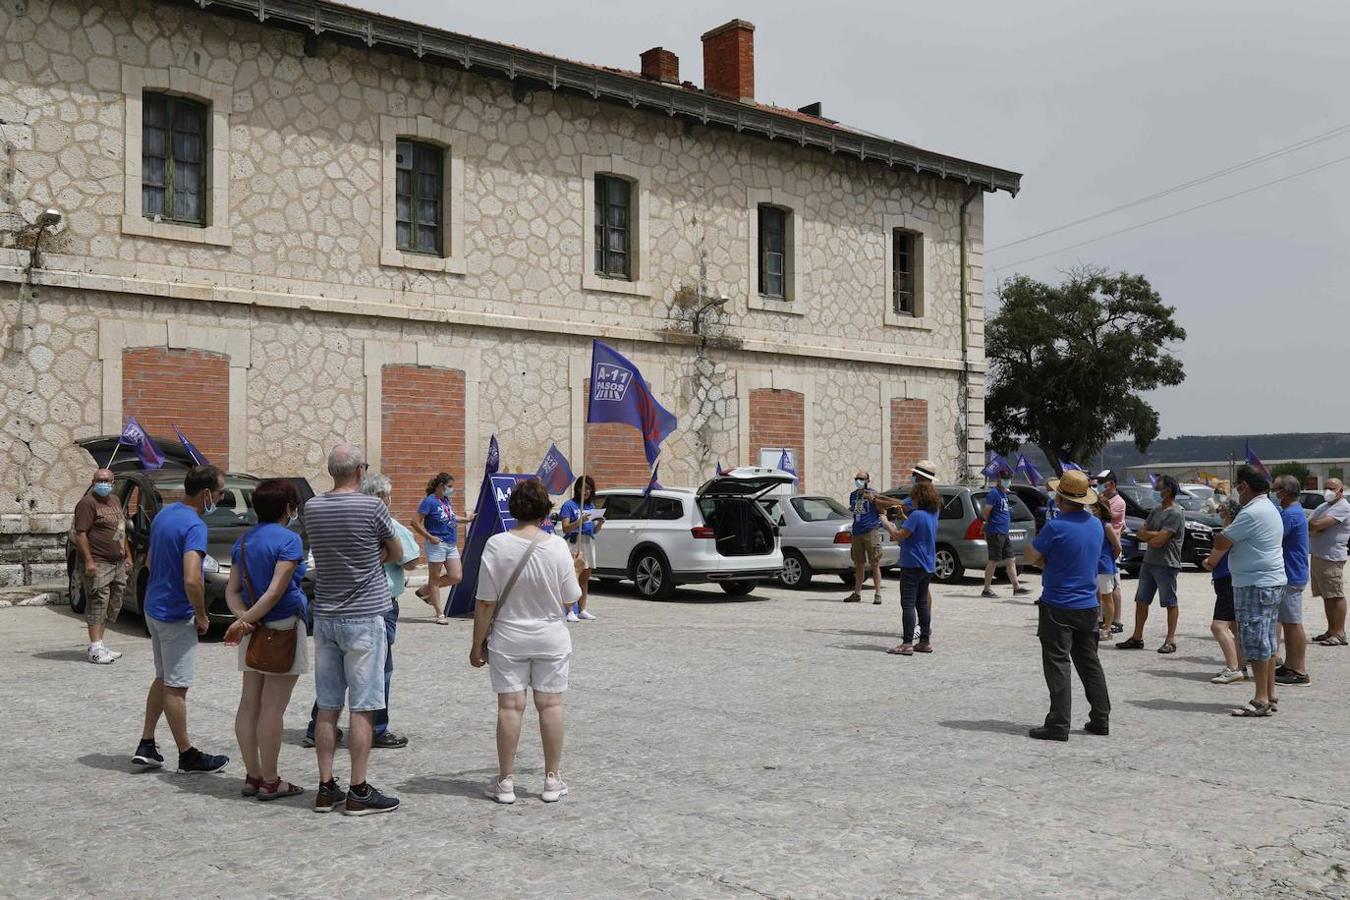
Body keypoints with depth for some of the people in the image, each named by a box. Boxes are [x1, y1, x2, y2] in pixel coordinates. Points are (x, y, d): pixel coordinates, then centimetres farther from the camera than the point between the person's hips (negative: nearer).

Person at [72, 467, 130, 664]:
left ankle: (99, 644, 18)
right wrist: (88, 561, -22)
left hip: (118, 564, 9)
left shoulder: (115, 501, 18)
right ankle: (96, 649, -9)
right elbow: (80, 534, -15)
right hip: (98, 564, -9)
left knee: (113, 606, 10)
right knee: (98, 604, -9)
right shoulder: (87, 503, -8)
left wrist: (127, 555, 20)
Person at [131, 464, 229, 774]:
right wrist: (202, 616, -17)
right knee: (175, 686, 0)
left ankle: (146, 746, 21)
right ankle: (187, 755, 10)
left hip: (154, 607, 9)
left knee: (163, 679, 19)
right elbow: (191, 580, -31)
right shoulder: (194, 526, -22)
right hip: (176, 615, -9)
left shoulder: (164, 514, 8)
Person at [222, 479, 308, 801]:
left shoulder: (242, 542, 11)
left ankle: (253, 776, 17)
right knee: (272, 707, -3)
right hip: (283, 629, -7)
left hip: (255, 633, 7)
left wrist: (243, 617, -8)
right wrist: (246, 620, -14)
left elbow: (232, 589, 6)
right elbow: (276, 590, -19)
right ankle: (270, 782, 3)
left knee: (249, 704, 10)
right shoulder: (288, 540, -12)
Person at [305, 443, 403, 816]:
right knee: (362, 707, 0)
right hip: (363, 617, -5)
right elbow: (396, 554, 2)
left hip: (324, 616, 5)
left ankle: (326, 788, 15)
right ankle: (358, 791, 4)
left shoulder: (312, 508, 3)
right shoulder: (372, 507, -12)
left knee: (327, 707, 10)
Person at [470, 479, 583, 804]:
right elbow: (570, 601, -4)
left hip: (508, 639, -1)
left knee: (510, 707, 5)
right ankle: (552, 780, 18)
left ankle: (506, 781, 13)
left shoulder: (496, 545, -13)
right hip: (551, 638, 1)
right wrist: (574, 572, 13)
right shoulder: (557, 546, -10)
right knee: (550, 704, 10)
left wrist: (477, 643, 0)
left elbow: (485, 603, -10)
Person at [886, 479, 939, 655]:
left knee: (908, 604, -7)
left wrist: (886, 523, -6)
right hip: (928, 566, 9)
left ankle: (907, 644, -10)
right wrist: (904, 517, 20)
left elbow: (899, 535, -20)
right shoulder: (932, 515, 10)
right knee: (922, 603, 15)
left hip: (912, 565, -9)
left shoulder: (917, 515, -18)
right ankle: (925, 641, 17)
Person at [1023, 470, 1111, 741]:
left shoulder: (1056, 526, -19)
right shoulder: (1096, 525, 6)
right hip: (1088, 606, 7)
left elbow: (1031, 557, -10)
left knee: (1057, 665, -3)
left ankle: (1058, 725, -3)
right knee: (1089, 663, 16)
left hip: (1058, 607, -7)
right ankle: (1101, 720, 21)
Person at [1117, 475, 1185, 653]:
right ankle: (1137, 638, 17)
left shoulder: (1175, 513, -14)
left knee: (1170, 603, 1)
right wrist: (1155, 535, -10)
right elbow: (1140, 533, 8)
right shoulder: (1156, 509, 13)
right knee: (1141, 600, 10)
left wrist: (1147, 536, -2)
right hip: (1149, 562, 9)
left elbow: (1159, 540, -21)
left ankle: (1170, 640, 7)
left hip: (1166, 564, -9)